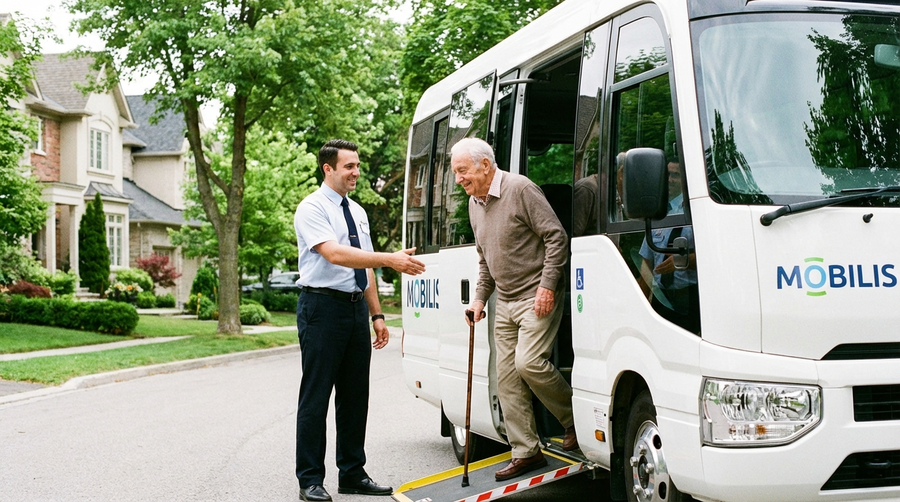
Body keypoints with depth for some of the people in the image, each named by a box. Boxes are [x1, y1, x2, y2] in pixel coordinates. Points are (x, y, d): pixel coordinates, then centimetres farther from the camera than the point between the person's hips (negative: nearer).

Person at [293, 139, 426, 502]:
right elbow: (334, 254, -24)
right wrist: (390, 260, -31)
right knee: (316, 397, -3)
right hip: (323, 307, -8)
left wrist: (377, 315, 13)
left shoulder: (358, 212, 16)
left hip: (356, 308, 8)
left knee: (355, 396, 11)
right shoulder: (312, 208, -8)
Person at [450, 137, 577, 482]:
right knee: (507, 378, 4)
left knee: (528, 362, -21)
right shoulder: (474, 204, 13)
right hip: (505, 302, 9)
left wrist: (547, 285, -21)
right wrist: (480, 297, 14)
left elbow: (556, 236, -16)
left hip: (537, 297, -8)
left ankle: (575, 420, 1)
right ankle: (526, 453, 11)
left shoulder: (520, 189, -13)